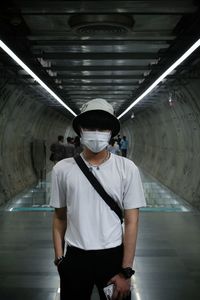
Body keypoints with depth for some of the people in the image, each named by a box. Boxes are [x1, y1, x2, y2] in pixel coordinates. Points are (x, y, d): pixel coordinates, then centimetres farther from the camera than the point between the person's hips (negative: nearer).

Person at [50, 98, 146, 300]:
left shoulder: (127, 169, -9)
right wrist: (59, 258, 2)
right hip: (75, 257, 1)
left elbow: (131, 222, -7)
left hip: (113, 256, -1)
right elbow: (59, 217, 5)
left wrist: (126, 271, -8)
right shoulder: (62, 169, -4)